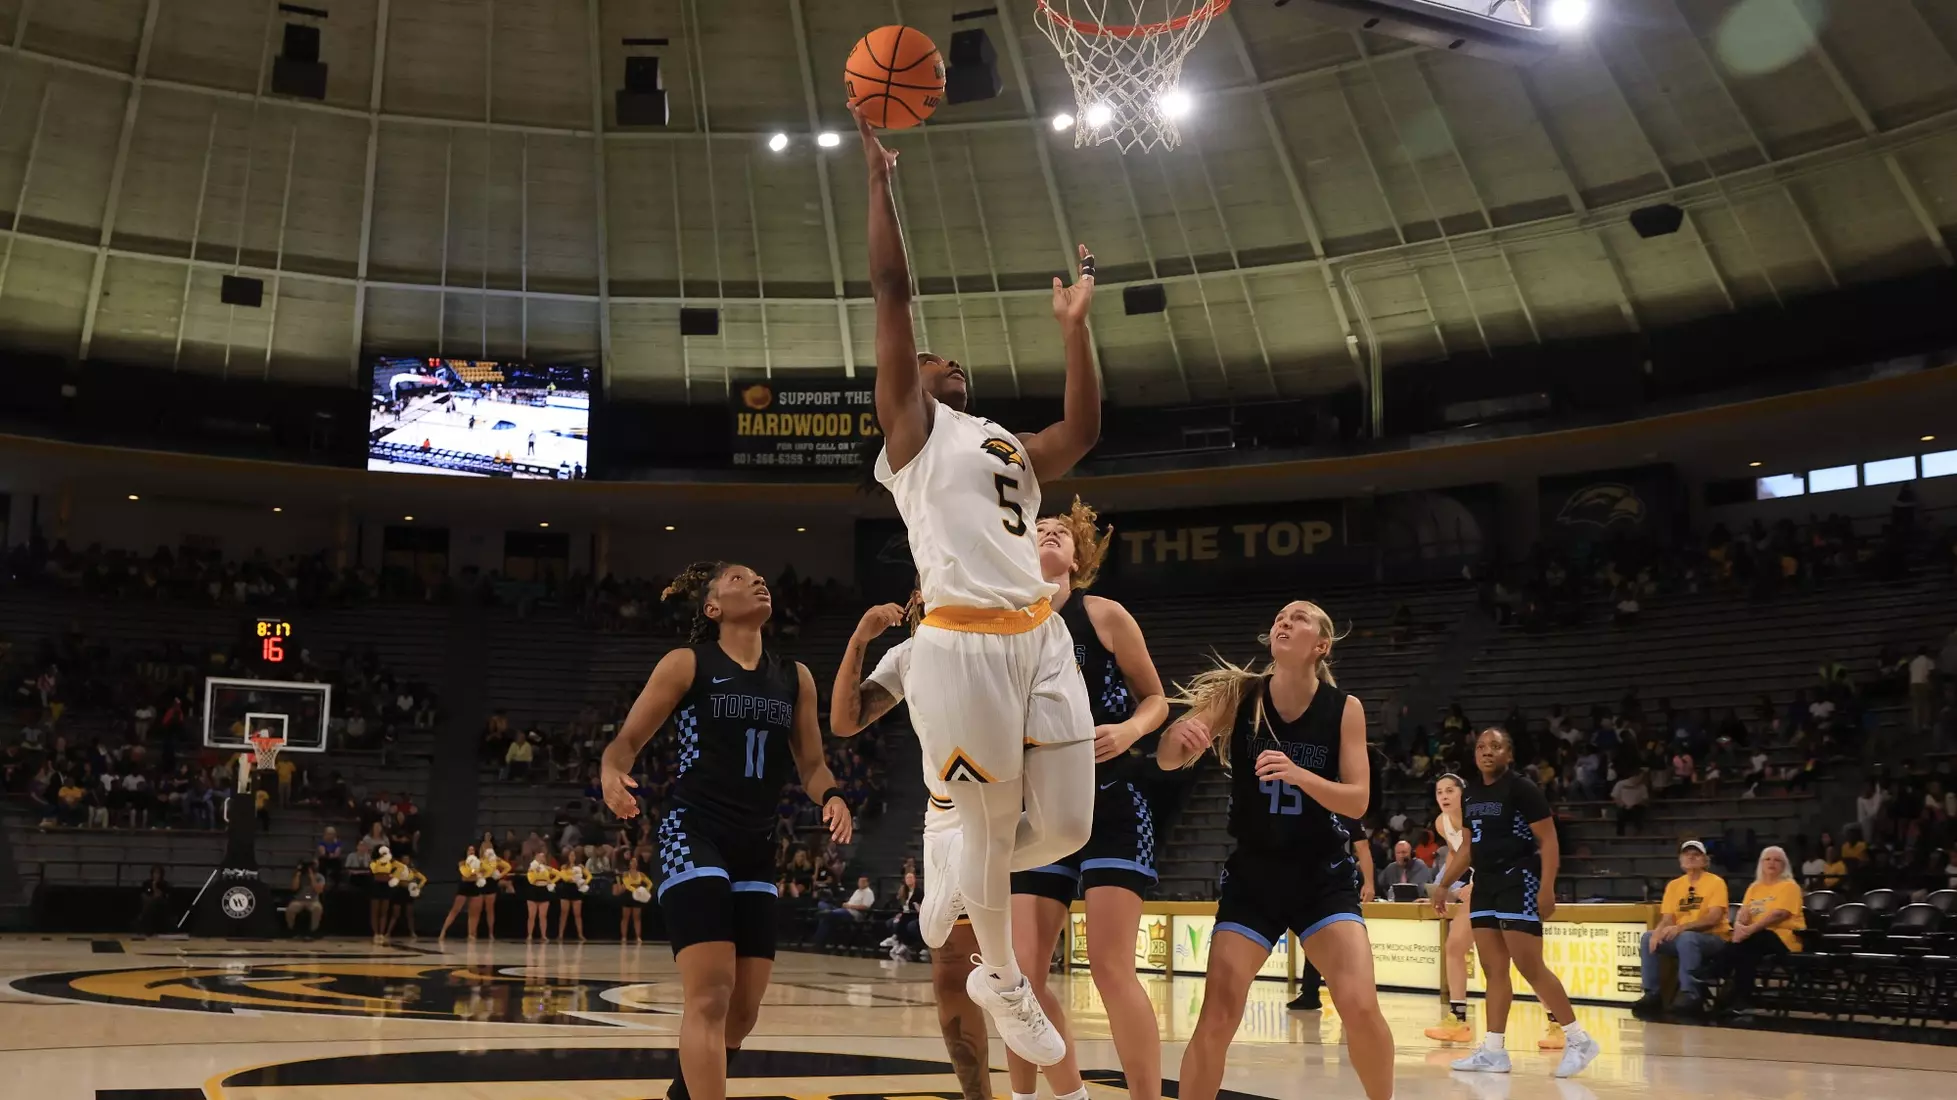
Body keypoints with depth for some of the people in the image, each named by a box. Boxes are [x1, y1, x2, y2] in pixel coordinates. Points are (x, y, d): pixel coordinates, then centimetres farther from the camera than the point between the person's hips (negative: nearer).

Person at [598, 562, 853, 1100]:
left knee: (743, 1010, 8)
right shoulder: (687, 665, -1)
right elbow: (627, 739, 0)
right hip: (693, 836, -5)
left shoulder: (794, 677, 11)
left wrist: (831, 797, -8)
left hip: (757, 849, 5)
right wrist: (612, 772, -23)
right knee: (710, 994, -19)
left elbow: (810, 764, 15)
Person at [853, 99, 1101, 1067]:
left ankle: (956, 890, 37)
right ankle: (1003, 983, 26)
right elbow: (891, 290, 0)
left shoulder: (1011, 447, 24)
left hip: (1041, 637, 6)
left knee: (1066, 826, 8)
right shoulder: (912, 429, 6)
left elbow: (1084, 431, 7)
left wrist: (1074, 327, 5)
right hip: (962, 645, -6)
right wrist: (880, 174, -1)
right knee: (989, 823, 4)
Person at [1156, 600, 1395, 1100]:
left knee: (1361, 1008, -13)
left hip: (1324, 876, 0)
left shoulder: (1344, 709, -6)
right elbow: (1167, 761, -14)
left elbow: (1358, 802, -11)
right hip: (1251, 876, 0)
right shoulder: (1238, 693, -7)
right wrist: (1181, 732, -38)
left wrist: (1299, 774, -29)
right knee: (1217, 1018, -8)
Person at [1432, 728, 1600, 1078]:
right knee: (1494, 970, 6)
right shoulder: (1470, 794, 12)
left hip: (1519, 883, -8)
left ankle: (1579, 1039, 0)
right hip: (1485, 885, 8)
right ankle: (1494, 1051, 8)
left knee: (1530, 968, -10)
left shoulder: (1522, 789, -10)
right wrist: (1443, 885, 20)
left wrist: (1547, 888, -21)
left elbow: (1548, 840, -12)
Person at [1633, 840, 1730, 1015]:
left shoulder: (1716, 882, -6)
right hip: (1680, 937, 6)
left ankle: (1690, 993, -30)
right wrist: (1659, 931, -21)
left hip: (1714, 938, -6)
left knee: (1686, 938, -37)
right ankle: (1652, 993, -15)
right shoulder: (1673, 885, 10)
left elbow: (1714, 918, -18)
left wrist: (1682, 927, -31)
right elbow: (1667, 918, 4)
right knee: (1648, 938, -17)